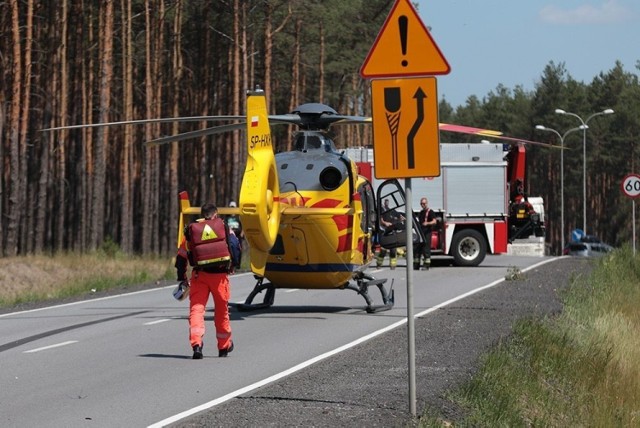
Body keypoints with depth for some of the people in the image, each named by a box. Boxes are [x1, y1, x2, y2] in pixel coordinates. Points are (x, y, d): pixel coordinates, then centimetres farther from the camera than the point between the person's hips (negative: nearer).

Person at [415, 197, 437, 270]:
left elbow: (434, 221, -17)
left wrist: (427, 223, -32)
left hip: (427, 232, -8)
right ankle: (416, 266, 12)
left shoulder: (430, 212, -4)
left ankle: (427, 265, -5)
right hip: (420, 232, 8)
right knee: (417, 249, 7)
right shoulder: (420, 212, 20)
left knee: (426, 249, -8)